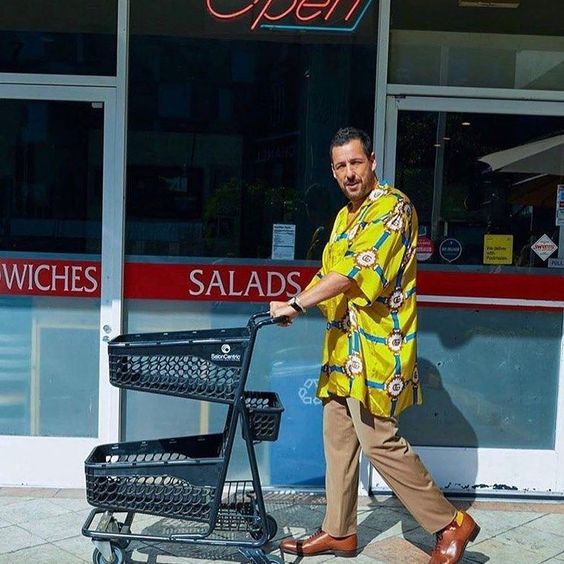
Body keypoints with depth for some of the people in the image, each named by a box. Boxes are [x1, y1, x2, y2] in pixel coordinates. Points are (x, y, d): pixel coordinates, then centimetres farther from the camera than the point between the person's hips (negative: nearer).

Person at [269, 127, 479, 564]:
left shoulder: (392, 207, -12)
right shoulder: (346, 215, 17)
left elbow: (355, 271, -22)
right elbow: (329, 273, 21)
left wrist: (297, 304, -21)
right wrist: (296, 304, 4)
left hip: (375, 346, -9)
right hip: (343, 347, 9)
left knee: (379, 441, -6)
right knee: (338, 438, 13)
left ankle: (451, 523, 10)